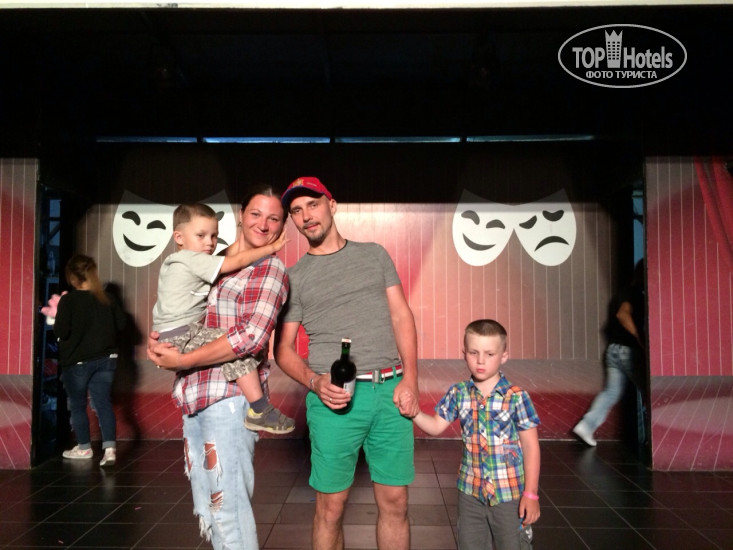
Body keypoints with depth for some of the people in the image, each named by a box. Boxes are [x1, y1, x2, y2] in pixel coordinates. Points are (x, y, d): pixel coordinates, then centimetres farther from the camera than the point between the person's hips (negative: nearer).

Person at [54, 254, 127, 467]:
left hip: (77, 361, -3)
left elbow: (60, 332, -17)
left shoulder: (68, 300, -14)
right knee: (104, 403, 5)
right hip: (105, 359, 4)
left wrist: (60, 319, 3)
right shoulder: (107, 298, 0)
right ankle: (110, 448, -7)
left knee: (77, 405, 13)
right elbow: (121, 323, 5)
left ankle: (84, 448, 24)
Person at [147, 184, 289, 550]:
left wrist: (182, 361, -14)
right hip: (194, 399, 7)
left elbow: (253, 336, -16)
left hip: (229, 398, -7)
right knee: (207, 512, 16)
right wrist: (157, 343, -1)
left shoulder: (270, 269, -4)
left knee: (229, 510, -2)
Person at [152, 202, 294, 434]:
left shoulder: (175, 262, 19)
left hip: (170, 337, 11)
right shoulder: (193, 260, -12)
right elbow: (237, 261, -15)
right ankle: (259, 411, -19)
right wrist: (271, 248, -6)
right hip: (180, 337, -11)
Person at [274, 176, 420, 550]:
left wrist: (410, 379, -4)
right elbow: (283, 349, 8)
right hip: (336, 396, -1)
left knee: (394, 502, 6)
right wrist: (315, 383, -11)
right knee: (331, 506, 3)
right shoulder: (294, 277, 9)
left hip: (390, 391, 1)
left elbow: (401, 316, 8)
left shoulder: (374, 254, 13)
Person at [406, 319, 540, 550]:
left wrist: (531, 494, -10)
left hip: (509, 493, -3)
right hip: (470, 490, 3)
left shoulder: (516, 397, -13)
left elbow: (531, 446, -9)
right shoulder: (458, 394, -2)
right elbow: (436, 426, 5)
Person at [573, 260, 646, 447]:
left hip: (613, 349, 8)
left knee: (611, 391, 7)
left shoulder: (623, 293, 17)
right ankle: (644, 435, 12)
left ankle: (586, 425, -3)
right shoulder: (635, 294, -11)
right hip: (628, 350, -8)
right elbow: (623, 314, -28)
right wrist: (639, 339, -25)